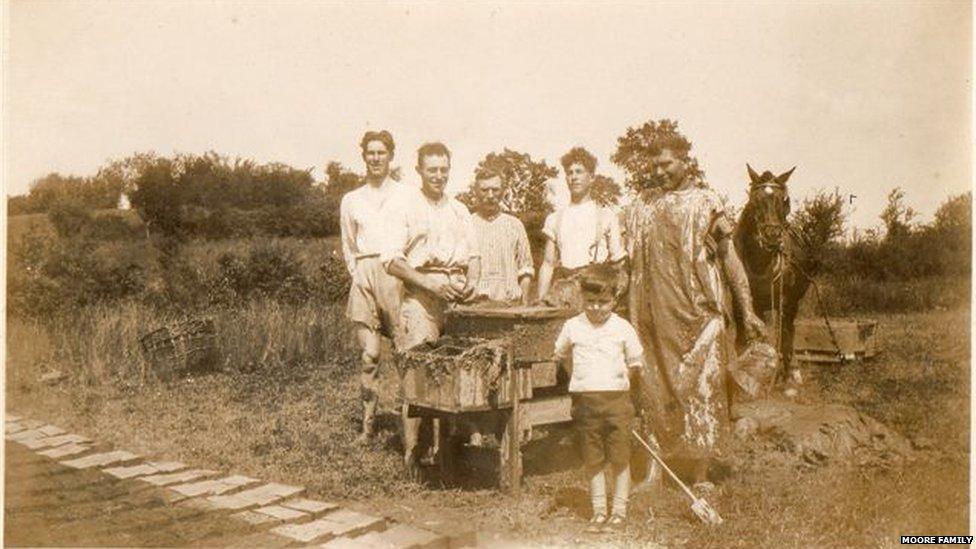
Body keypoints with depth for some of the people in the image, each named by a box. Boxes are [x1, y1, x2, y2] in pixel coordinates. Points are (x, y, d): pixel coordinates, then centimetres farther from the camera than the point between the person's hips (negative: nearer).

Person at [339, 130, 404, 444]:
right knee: (369, 353, -2)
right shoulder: (351, 200, 19)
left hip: (397, 274, -2)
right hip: (364, 277, 2)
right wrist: (358, 276, 6)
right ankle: (367, 423, 2)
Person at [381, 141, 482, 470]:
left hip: (458, 296, 5)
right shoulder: (402, 206, 4)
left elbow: (474, 255, 23)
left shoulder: (459, 210, 23)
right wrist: (429, 283, -15)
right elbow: (391, 260, -5)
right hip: (420, 296, -5)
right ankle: (412, 450, -8)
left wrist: (472, 280, 1)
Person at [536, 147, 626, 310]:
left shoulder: (605, 216, 8)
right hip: (562, 289, 2)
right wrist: (541, 301, 4)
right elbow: (548, 265, 14)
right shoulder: (555, 219, 15)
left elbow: (620, 263, 7)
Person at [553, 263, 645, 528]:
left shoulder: (622, 327, 2)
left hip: (616, 397, -1)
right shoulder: (572, 327, 5)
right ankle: (599, 510, 18)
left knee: (620, 457, 2)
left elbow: (636, 362, 12)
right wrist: (578, 377, 11)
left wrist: (628, 373, -2)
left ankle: (619, 509, 15)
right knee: (592, 459, 7)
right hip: (585, 400, 1)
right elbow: (559, 355, 18)